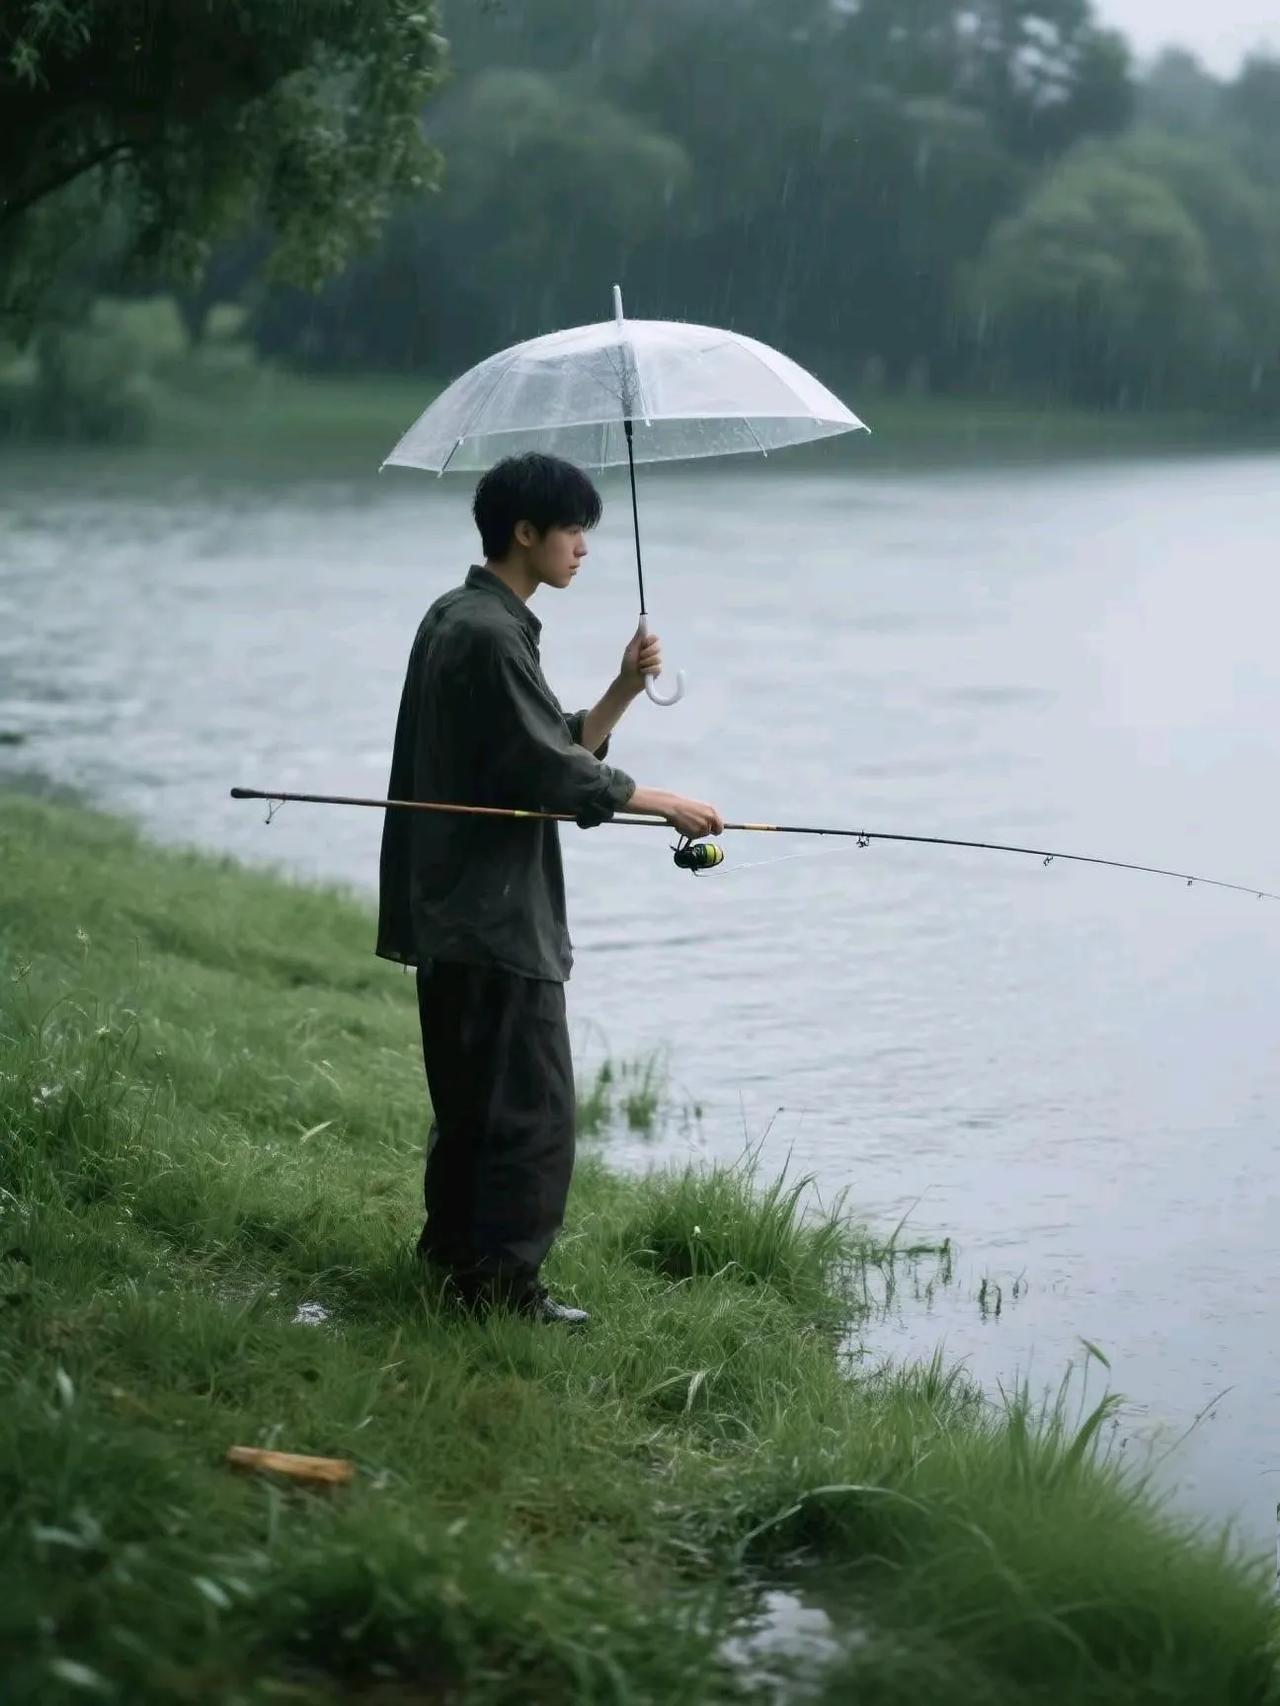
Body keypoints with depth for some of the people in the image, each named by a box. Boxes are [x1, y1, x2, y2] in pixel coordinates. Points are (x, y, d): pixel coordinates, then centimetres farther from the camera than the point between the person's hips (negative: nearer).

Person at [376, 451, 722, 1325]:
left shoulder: (459, 620, 16)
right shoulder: (489, 635, -17)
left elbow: (562, 749, 16)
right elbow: (553, 774, -20)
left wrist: (624, 689, 3)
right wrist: (669, 805, -11)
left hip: (458, 915, 11)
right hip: (495, 916, -11)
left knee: (474, 1104, 17)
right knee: (532, 1107, -7)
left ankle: (455, 1266, 24)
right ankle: (503, 1282, -4)